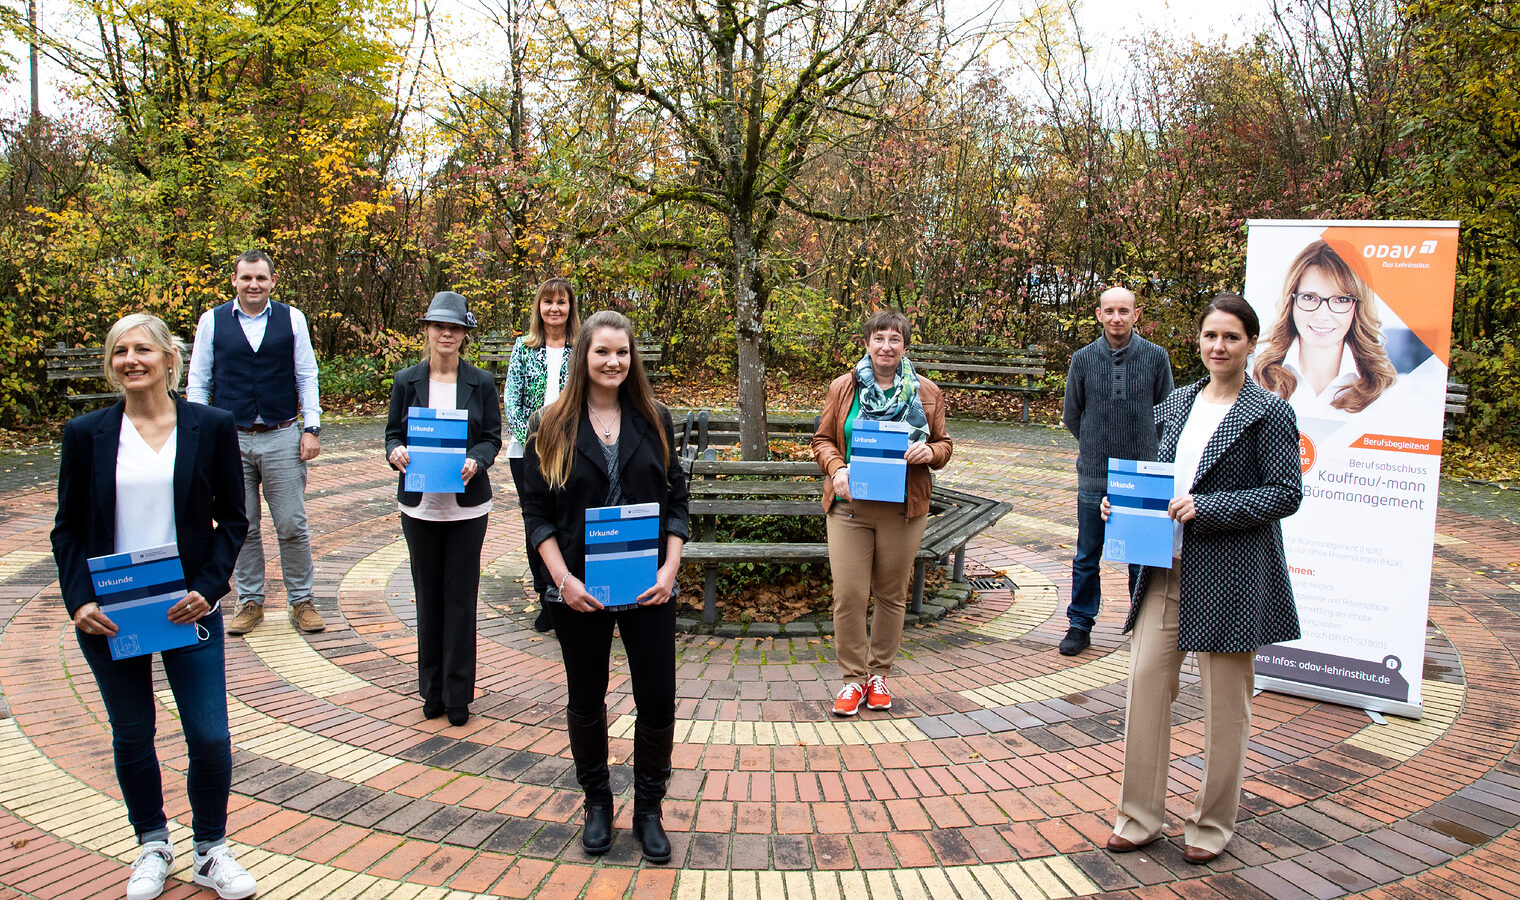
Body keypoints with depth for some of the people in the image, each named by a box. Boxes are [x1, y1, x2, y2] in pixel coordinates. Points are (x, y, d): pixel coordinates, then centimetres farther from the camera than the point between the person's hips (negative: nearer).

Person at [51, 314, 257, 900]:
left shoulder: (211, 427, -2)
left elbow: (232, 518, 2)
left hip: (189, 609, -1)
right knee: (132, 735, 14)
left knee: (210, 738, 0)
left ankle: (211, 852, 21)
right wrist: (79, 599, -10)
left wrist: (208, 588, -11)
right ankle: (152, 846, 34)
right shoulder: (86, 434, 0)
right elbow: (68, 529, 4)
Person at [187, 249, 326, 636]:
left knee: (292, 526, 2)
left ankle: (301, 602, 15)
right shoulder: (212, 321, 4)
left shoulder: (292, 318, 3)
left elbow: (307, 377, 5)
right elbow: (197, 382, 6)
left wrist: (312, 429, -2)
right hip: (230, 440, 1)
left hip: (282, 437, -1)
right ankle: (250, 602, 21)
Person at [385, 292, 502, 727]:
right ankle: (433, 690, 22)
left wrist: (476, 462, -18)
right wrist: (395, 452, -15)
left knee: (460, 596, 2)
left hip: (467, 504, -1)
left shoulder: (481, 382, 1)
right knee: (428, 595, 9)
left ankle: (458, 693, 13)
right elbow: (393, 432, 8)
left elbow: (492, 437, 3)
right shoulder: (406, 381, 4)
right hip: (420, 503, 1)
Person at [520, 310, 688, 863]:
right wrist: (563, 578, -12)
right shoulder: (552, 425, -1)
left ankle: (648, 808, 22)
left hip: (648, 588, 1)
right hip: (578, 591, -1)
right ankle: (596, 802, 33)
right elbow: (535, 510, -2)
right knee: (586, 700, 13)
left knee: (658, 700, 2)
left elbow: (676, 498, 4)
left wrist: (669, 569, -7)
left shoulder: (653, 419, 3)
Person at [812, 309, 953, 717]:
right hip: (850, 506, 0)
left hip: (903, 510, 1)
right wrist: (836, 468, -11)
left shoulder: (926, 392, 6)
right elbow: (823, 439, 9)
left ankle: (880, 673, 26)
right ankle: (853, 677, 12)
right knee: (848, 595, -4)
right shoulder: (843, 387, 5)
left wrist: (929, 452, -12)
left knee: (892, 594, 10)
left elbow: (944, 445, 11)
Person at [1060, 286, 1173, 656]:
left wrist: (1142, 450, 8)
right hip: (1094, 475, 1)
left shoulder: (1156, 357, -1)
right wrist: (1097, 446, 10)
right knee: (1087, 557, 9)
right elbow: (1071, 414, 12)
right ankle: (1080, 625, 21)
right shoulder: (1083, 359, 1)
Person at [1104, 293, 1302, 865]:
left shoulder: (1269, 413, -6)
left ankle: (1212, 823, 24)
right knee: (1146, 680, 4)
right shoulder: (1177, 405, 12)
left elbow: (1286, 493, -11)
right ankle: (1140, 816, 18)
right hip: (1167, 566, 5)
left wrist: (1207, 508, -19)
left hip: (1230, 575, -5)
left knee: (1224, 701, 7)